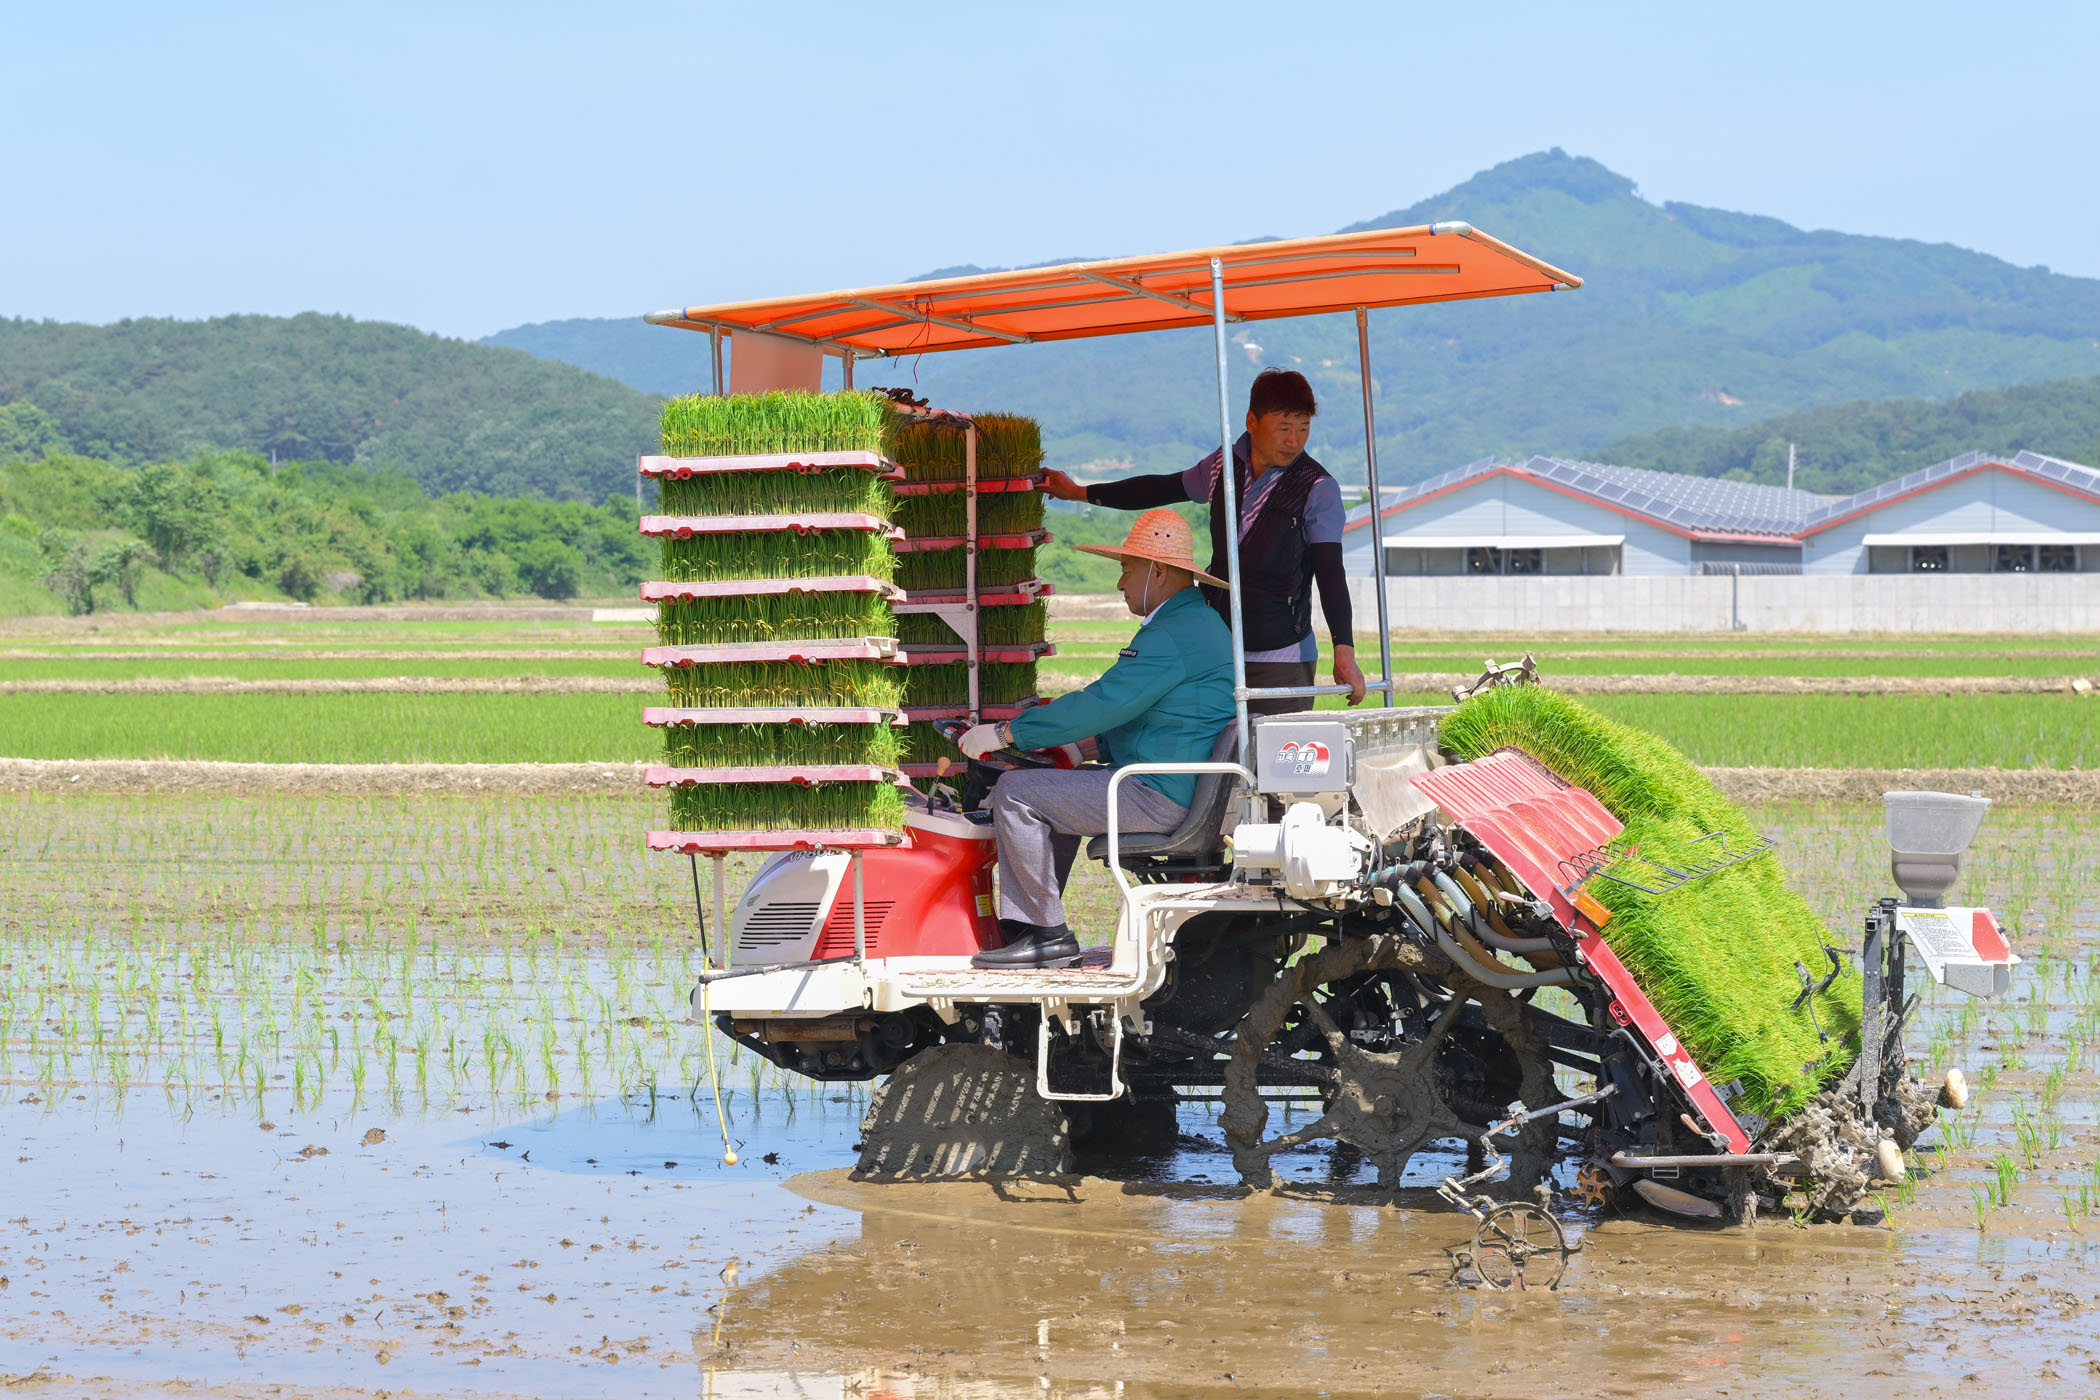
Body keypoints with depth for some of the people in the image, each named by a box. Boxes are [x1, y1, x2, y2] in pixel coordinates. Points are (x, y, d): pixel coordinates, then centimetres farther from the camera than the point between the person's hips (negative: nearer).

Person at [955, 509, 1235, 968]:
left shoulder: (1172, 637, -18)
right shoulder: (1199, 623, 17)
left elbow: (1100, 705, -21)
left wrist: (1005, 733, -14)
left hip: (1159, 797, -11)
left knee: (1016, 791, -10)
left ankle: (1049, 932, -3)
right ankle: (1023, 928, 16)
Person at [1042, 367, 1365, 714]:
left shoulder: (1318, 489, -7)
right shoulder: (1226, 466, 8)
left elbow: (1331, 571, -13)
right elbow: (1164, 489, 25)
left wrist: (1344, 652, -24)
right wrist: (1079, 492, 34)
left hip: (1282, 660, -5)